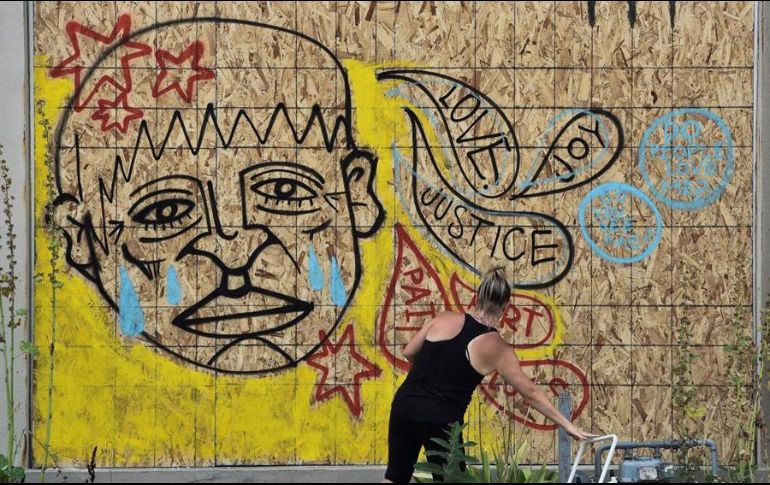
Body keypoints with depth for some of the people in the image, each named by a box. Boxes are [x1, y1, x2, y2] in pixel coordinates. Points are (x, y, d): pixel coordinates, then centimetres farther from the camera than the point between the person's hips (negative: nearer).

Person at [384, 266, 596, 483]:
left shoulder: (445, 319, 0)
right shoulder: (496, 348, -5)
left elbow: (409, 353, 9)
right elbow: (530, 392, 0)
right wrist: (567, 425, 6)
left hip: (405, 404, 4)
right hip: (440, 420, -3)